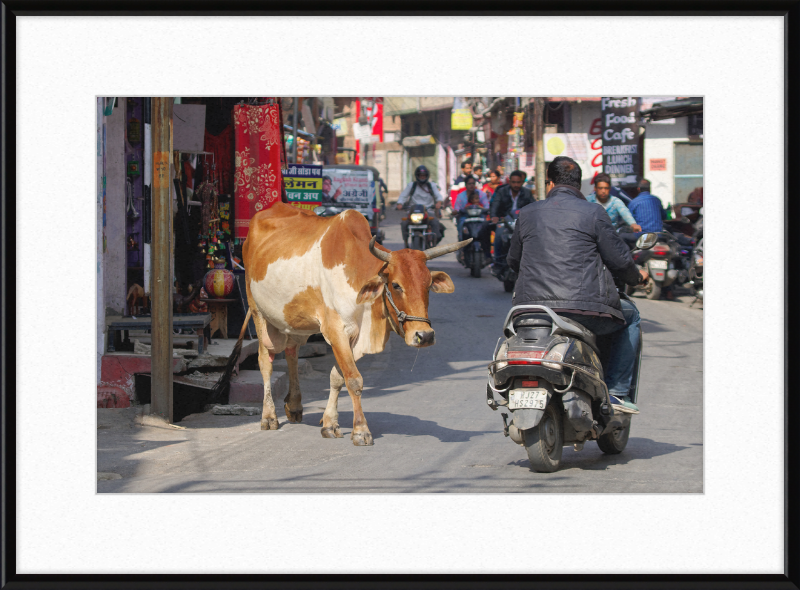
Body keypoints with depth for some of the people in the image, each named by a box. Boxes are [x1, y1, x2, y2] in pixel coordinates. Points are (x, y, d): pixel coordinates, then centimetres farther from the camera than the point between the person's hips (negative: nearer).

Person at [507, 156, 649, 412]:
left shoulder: (528, 213, 12)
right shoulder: (593, 213, 0)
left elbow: (513, 261, 24)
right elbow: (618, 258, 1)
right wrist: (636, 276, 24)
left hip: (532, 306, 4)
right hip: (584, 309, -4)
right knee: (629, 316, 25)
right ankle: (617, 392, 14)